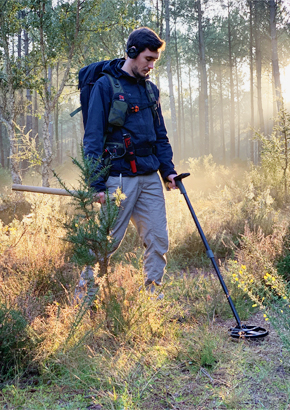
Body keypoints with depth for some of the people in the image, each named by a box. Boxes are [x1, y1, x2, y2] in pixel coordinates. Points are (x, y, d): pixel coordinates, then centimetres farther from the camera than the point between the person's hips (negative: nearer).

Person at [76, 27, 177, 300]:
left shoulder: (150, 89, 16)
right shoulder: (105, 85, -4)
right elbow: (93, 137, -8)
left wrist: (167, 169, 10)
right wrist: (97, 183, -14)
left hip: (150, 178, 6)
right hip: (119, 178, -6)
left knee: (158, 240, 6)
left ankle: (153, 292, 20)